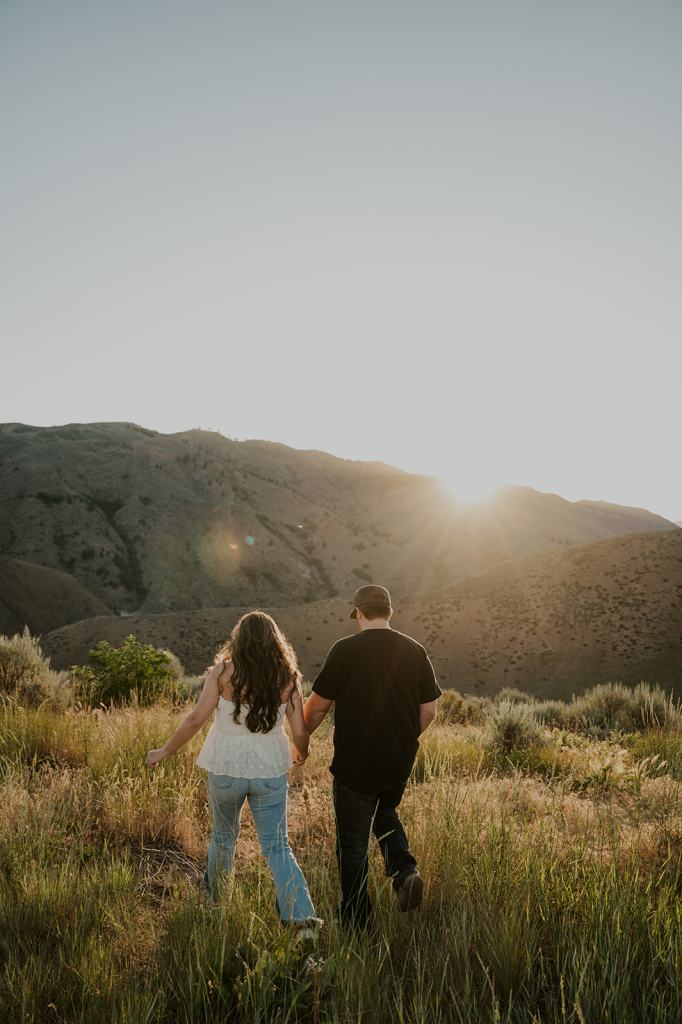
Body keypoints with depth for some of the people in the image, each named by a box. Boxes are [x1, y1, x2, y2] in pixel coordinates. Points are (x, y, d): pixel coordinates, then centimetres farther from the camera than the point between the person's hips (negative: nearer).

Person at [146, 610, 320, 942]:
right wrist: (300, 753, 18)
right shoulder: (287, 678, -4)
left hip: (226, 768, 0)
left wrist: (164, 751, 1)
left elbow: (196, 719, -11)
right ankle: (302, 917, -6)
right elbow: (300, 732, -4)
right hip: (270, 771, 1)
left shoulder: (224, 671, -9)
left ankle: (214, 901, 43)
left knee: (223, 836, 23)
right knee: (277, 847, 8)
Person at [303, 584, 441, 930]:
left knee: (353, 844, 12)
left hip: (354, 765, -4)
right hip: (400, 763, 4)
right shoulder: (415, 651, -2)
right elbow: (429, 711, 3)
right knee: (385, 814, 31)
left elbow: (318, 705, -10)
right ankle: (405, 870, 9)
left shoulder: (345, 650, -15)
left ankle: (356, 923, 23)